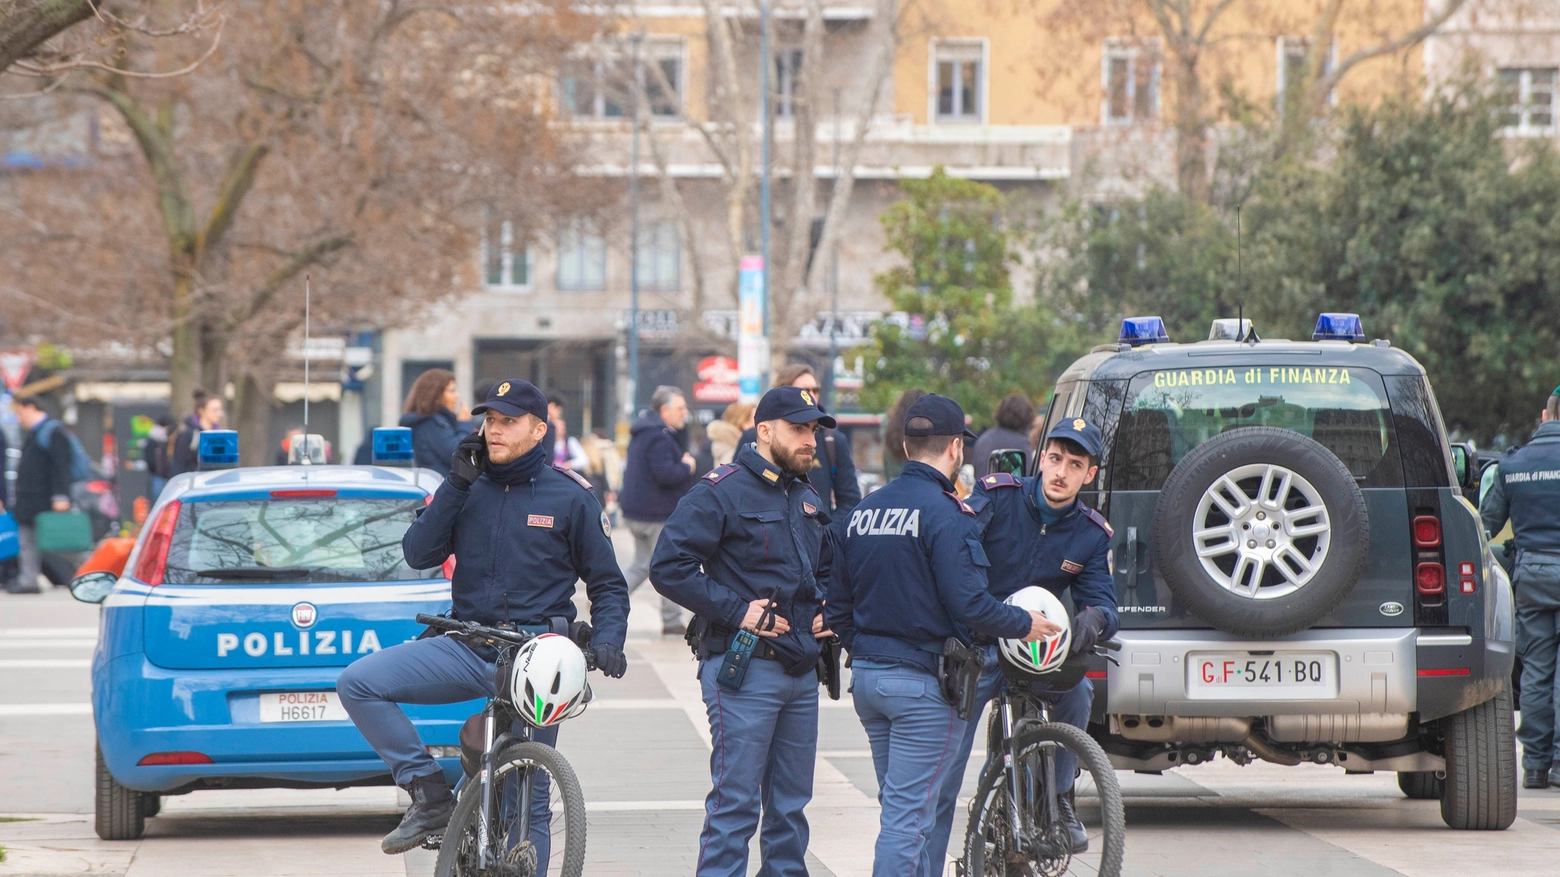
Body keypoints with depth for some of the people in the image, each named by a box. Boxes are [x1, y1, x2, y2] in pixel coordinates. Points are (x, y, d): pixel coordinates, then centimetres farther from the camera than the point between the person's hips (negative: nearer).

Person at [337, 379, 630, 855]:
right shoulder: (468, 487, 9)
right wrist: (456, 485, -8)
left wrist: (607, 640, -12)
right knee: (358, 683, -17)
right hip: (466, 649, 3)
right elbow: (419, 555, -2)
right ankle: (430, 794, -11)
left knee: (529, 802, -1)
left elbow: (607, 585, 6)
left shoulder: (571, 497, 2)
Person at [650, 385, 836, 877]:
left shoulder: (808, 499, 17)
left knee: (791, 804, 12)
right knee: (735, 804, -8)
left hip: (801, 669, 8)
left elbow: (825, 569, 33)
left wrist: (824, 607, 10)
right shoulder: (721, 493, -9)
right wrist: (738, 610, -18)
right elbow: (668, 567, -15)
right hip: (743, 668, -8)